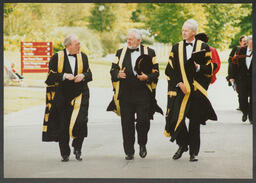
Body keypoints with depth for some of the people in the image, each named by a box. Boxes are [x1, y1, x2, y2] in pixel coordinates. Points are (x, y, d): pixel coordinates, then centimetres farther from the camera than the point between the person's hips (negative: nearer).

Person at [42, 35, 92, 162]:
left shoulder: (83, 57, 8)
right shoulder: (57, 57, -2)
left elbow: (89, 75, 11)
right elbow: (50, 76, -4)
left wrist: (83, 76, -10)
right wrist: (64, 75, -18)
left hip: (79, 95, 1)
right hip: (62, 96, -1)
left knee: (80, 121, -14)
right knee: (63, 126, 1)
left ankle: (77, 148, 7)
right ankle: (65, 154, 13)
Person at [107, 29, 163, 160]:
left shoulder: (149, 52, 8)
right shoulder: (120, 53, 13)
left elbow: (156, 71, 6)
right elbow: (113, 70, 12)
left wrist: (147, 77, -13)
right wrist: (118, 74, -10)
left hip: (143, 94, -2)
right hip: (125, 94, 2)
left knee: (143, 121, -7)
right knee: (127, 124, 1)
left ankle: (142, 144, 19)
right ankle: (129, 151, 9)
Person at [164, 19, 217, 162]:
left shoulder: (203, 47, 3)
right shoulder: (176, 48, 7)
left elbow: (210, 68, 2)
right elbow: (170, 70, 6)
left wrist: (198, 67, -16)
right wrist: (179, 83, -7)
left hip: (197, 90, -1)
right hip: (181, 90, 1)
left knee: (195, 123, 3)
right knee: (177, 118, -10)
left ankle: (194, 152, 13)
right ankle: (183, 145, 12)